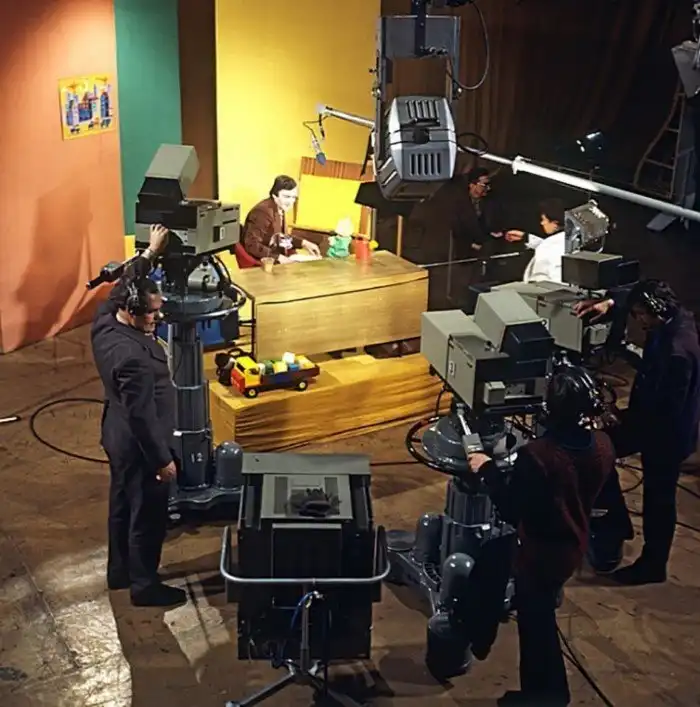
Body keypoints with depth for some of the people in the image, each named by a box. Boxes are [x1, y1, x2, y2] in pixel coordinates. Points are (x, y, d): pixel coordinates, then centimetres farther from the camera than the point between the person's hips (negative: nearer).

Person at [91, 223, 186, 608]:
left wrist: (150, 253, 14)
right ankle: (144, 585, 25)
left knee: (122, 504, 24)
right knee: (148, 515, 9)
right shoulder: (133, 358, -34)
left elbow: (126, 282, 13)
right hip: (138, 446, -9)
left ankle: (119, 570, 41)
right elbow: (143, 417, -28)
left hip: (117, 436, 10)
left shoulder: (104, 320, -8)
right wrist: (163, 460, -18)